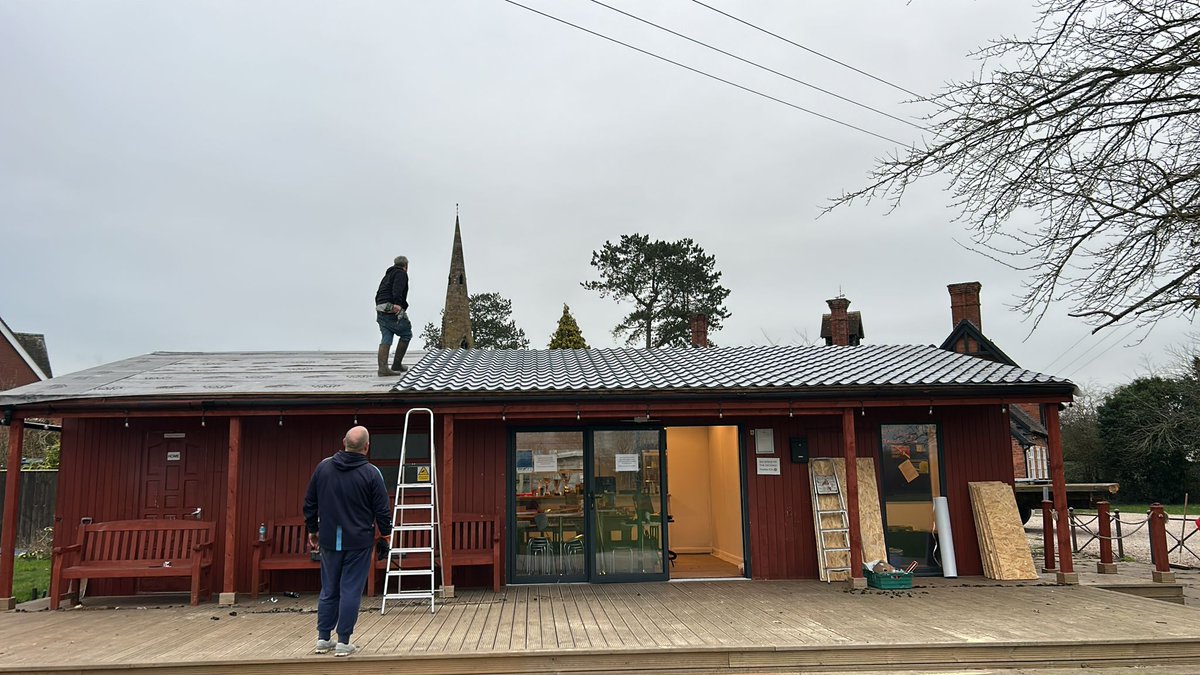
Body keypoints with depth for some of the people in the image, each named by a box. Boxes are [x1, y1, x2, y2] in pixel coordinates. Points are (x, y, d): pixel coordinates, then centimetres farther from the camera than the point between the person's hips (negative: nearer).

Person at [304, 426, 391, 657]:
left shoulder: (323, 467, 2)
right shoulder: (371, 473, -11)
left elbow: (309, 503, 9)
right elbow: (382, 510, -7)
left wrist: (312, 529, 20)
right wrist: (386, 534, 9)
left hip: (329, 541, 4)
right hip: (358, 542, -4)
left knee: (328, 590, 15)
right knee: (351, 591, 2)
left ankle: (323, 638, 22)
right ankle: (343, 642, 6)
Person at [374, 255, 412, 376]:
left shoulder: (387, 275, 29)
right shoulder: (402, 273, 2)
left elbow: (378, 294, 26)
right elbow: (397, 288, -18)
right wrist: (398, 303, -29)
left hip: (380, 311, 8)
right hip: (393, 310, -8)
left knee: (386, 338, 1)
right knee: (406, 334, 6)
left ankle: (382, 368, -12)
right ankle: (396, 365, 5)